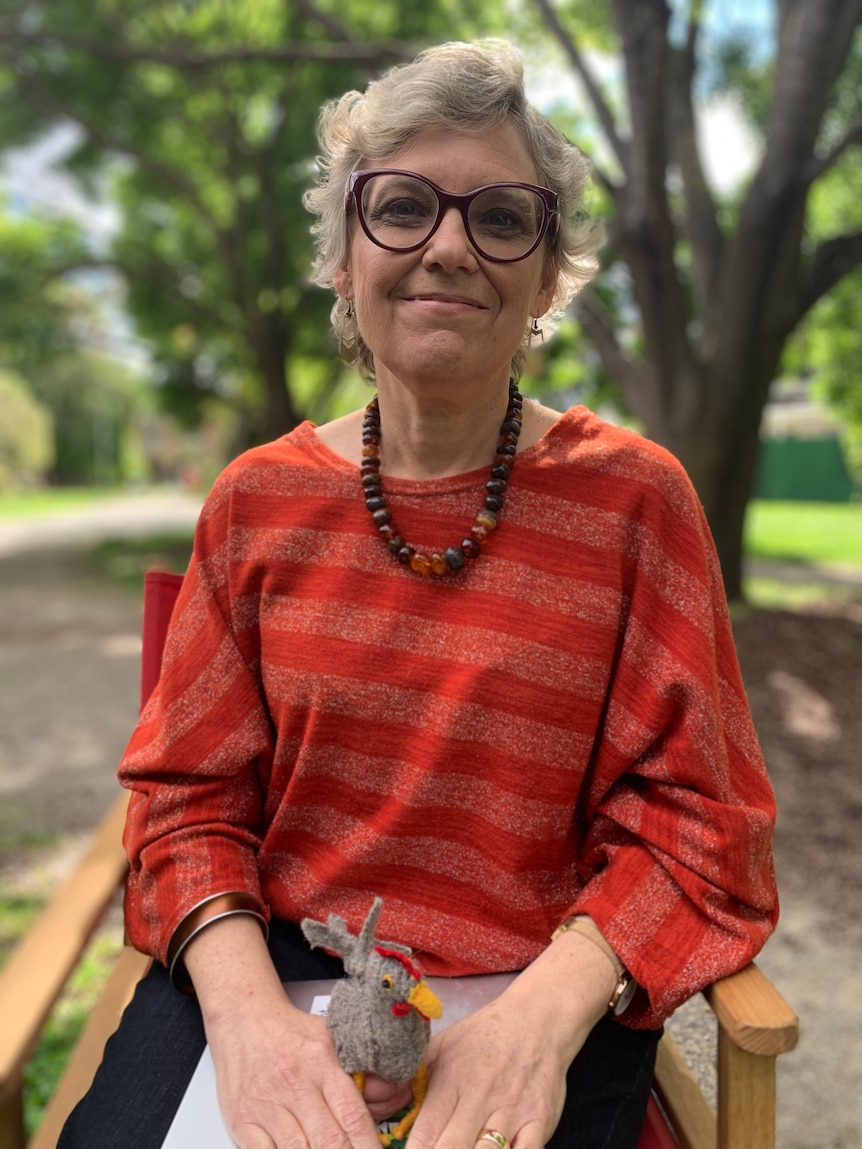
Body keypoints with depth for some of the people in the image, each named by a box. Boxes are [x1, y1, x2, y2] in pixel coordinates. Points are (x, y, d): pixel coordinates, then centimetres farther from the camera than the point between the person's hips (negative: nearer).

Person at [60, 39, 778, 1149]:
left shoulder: (633, 497, -4)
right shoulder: (259, 498, 2)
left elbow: (692, 820, -4)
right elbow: (188, 794, 2)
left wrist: (545, 1013, -19)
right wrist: (245, 1005, -15)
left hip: (540, 1001, -1)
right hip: (261, 966, 2)